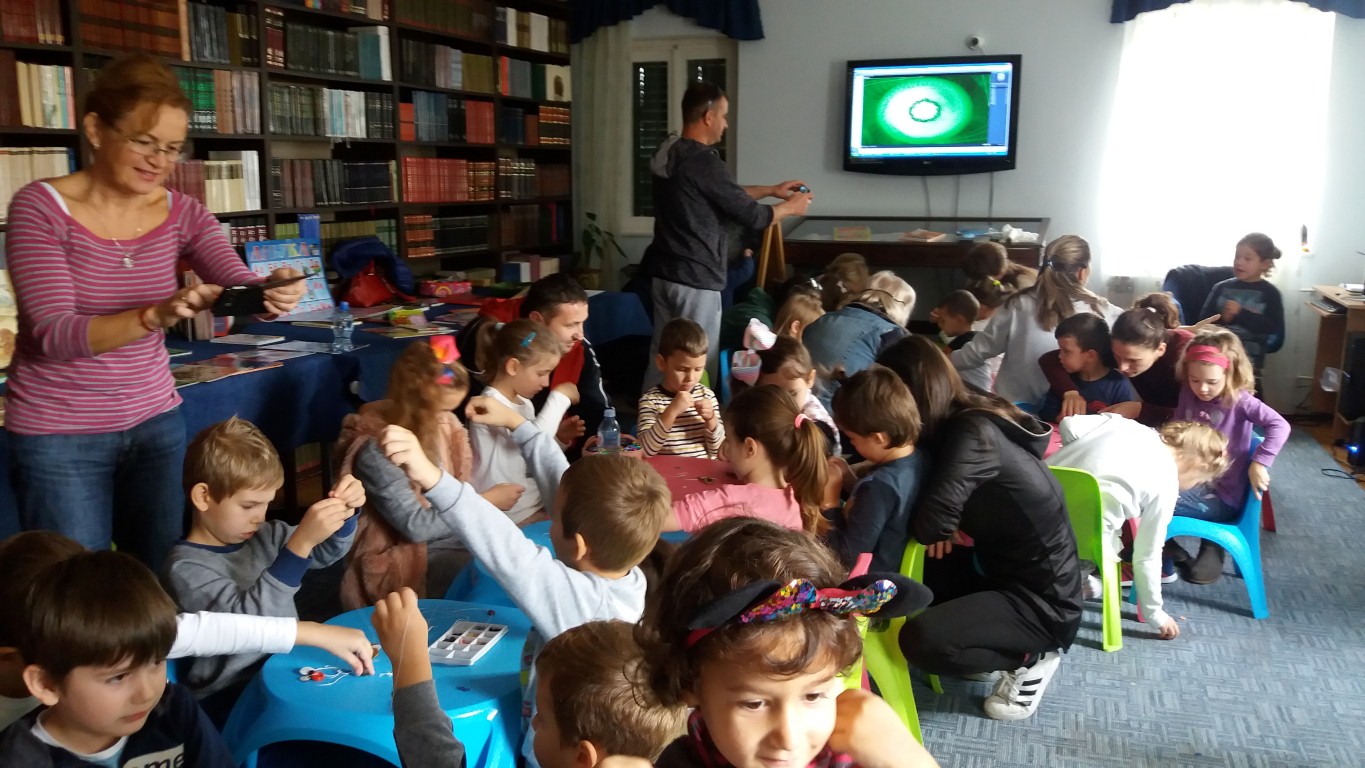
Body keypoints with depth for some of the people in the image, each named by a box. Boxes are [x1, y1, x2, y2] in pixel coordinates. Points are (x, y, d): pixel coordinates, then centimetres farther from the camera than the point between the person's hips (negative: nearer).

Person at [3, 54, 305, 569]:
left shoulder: (183, 213, 1)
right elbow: (54, 334, -21)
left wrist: (273, 295, -35)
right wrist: (157, 315, -37)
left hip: (156, 423, 4)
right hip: (59, 437, -3)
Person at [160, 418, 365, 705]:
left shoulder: (263, 536, 6)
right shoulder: (185, 569, -12)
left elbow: (326, 552, 19)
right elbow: (246, 619, -26)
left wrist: (345, 511, -2)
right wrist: (301, 542, -32)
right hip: (232, 699, -7)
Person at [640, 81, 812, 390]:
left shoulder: (669, 155, 9)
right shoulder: (705, 163, -19)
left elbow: (726, 195, 21)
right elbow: (751, 216, -13)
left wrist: (771, 190, 24)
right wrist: (790, 206, 5)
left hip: (663, 272, 9)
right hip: (696, 278, -9)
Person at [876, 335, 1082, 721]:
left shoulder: (973, 434, -26)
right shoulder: (966, 419, 0)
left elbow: (930, 521, -36)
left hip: (1043, 600, -9)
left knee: (920, 640, -24)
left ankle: (1032, 658, 1)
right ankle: (1001, 639, 13)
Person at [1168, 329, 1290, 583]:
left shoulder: (1239, 400, -14)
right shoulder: (1188, 394, 3)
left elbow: (1280, 426, -25)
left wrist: (1259, 463, -30)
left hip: (1221, 496, -7)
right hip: (1192, 483, 7)